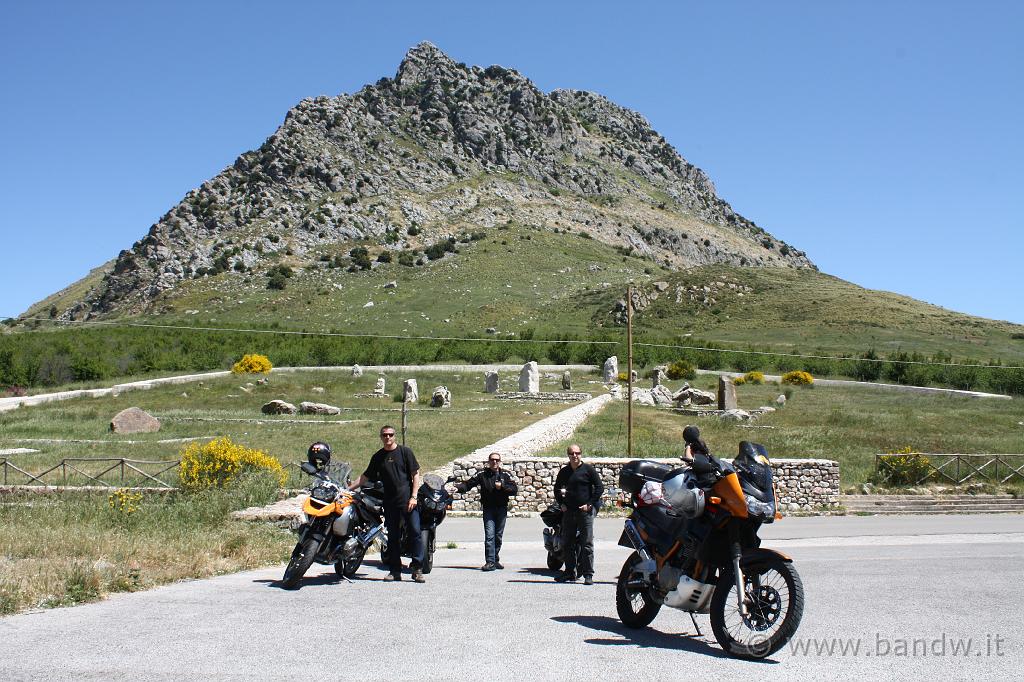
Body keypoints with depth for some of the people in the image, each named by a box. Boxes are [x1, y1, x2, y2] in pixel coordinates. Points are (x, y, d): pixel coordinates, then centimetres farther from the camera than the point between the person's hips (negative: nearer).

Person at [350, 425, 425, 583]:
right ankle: (395, 571, 13)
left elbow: (415, 475, 0)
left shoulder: (405, 451, 2)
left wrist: (413, 497, -9)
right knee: (393, 537, 7)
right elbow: (365, 476, 19)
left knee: (415, 533, -9)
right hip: (390, 503, 4)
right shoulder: (377, 457, 13)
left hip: (408, 501, -3)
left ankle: (417, 569, -6)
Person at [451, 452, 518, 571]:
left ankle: (495, 560, 23)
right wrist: (458, 487, -19)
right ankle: (490, 562, -13)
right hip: (488, 509, -2)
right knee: (489, 535, -13)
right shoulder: (483, 475, 3)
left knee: (498, 536, 9)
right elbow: (468, 484, -2)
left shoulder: (505, 475, 7)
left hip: (502, 509, 2)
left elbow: (515, 489, 1)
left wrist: (502, 487, -11)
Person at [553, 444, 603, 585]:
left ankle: (588, 574, 0)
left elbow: (599, 487, -3)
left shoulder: (588, 469, -2)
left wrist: (590, 504, -9)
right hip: (568, 511, 5)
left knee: (587, 544, -4)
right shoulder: (564, 471, 11)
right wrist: (561, 504, 9)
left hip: (585, 511, -5)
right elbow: (557, 489, 23)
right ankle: (570, 572, 20)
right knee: (567, 543, 9)